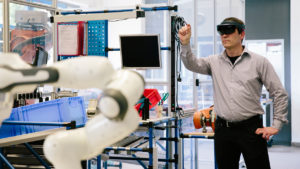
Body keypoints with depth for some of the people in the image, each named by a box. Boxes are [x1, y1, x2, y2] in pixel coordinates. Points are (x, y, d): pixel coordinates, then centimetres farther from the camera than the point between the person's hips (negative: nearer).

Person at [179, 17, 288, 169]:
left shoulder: (259, 62, 0)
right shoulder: (214, 62, 9)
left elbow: (279, 94, 1)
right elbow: (191, 64, -7)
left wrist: (276, 125, -5)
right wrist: (185, 43, -23)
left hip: (251, 128, -3)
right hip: (223, 129, 3)